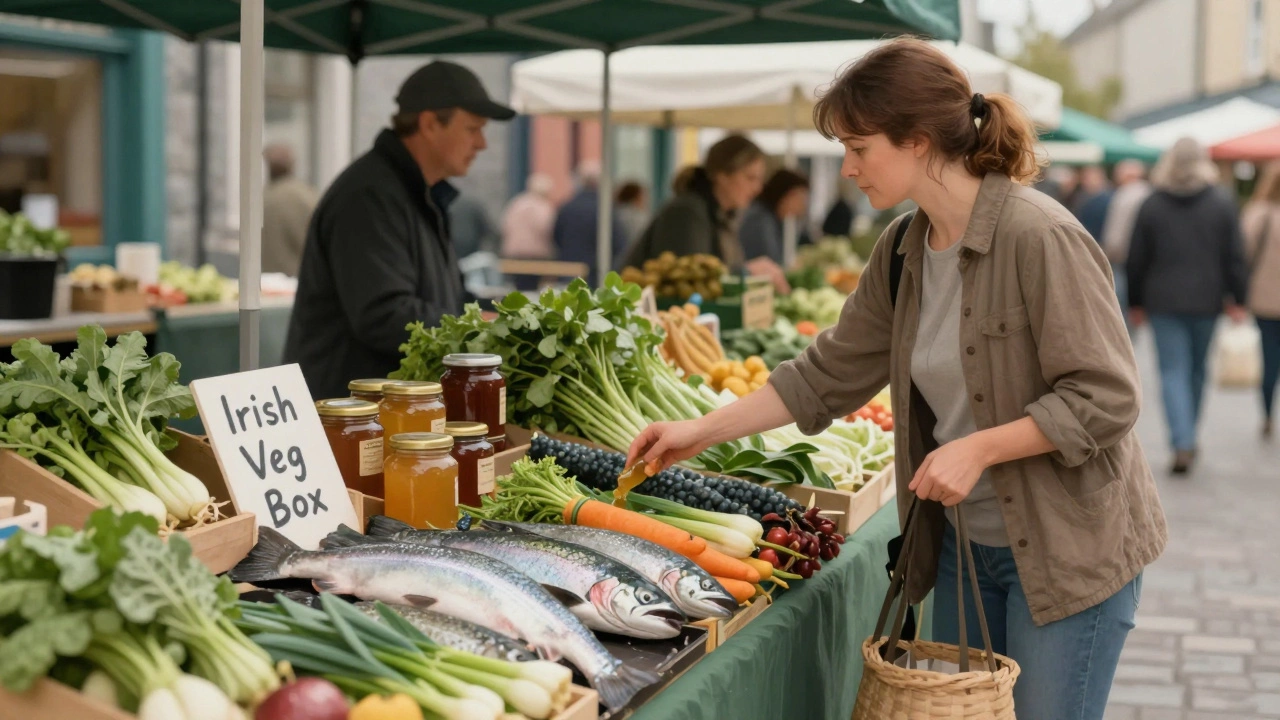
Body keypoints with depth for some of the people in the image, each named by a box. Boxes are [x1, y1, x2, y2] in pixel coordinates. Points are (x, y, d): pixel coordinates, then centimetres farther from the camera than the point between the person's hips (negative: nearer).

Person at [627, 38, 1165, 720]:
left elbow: (1105, 400, -20)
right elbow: (829, 373, 9)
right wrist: (702, 430, 5)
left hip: (1066, 548, -7)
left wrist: (978, 448, -25)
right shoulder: (902, 251, 2)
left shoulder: (1039, 236, -21)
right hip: (964, 539, 7)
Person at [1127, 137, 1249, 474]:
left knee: (1173, 371, -2)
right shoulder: (1222, 202, -2)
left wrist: (1136, 302, 10)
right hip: (1206, 300, 1)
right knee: (1197, 370, 15)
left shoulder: (1151, 205, -2)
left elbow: (1136, 260, 1)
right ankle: (1187, 440, 27)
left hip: (1164, 301, -1)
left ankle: (1183, 443, -17)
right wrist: (1236, 298, 5)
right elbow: (1235, 256, -2)